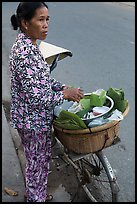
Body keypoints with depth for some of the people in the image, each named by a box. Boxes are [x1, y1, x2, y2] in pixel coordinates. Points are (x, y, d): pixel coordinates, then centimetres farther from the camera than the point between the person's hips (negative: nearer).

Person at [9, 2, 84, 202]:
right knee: (38, 163, 12)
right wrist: (65, 94, -18)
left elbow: (42, 78, 13)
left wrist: (63, 87, 2)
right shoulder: (25, 53, -28)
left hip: (34, 116, 9)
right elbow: (36, 97, -29)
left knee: (37, 159, 27)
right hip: (33, 119, -9)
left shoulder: (28, 44, 2)